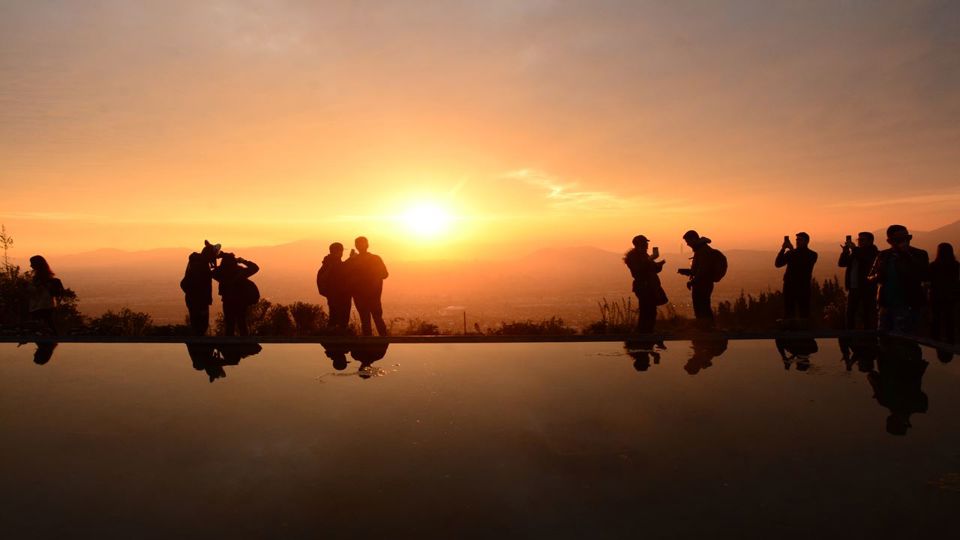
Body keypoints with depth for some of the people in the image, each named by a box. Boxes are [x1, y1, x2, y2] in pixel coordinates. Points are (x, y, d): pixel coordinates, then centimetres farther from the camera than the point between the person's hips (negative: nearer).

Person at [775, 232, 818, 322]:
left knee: (804, 313, -2)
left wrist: (792, 250, -15)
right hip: (789, 285, 2)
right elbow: (777, 264, 0)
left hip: (803, 287, -2)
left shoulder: (812, 255, 4)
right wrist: (783, 249, -11)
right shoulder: (790, 253, 11)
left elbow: (803, 264, -15)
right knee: (788, 313, 2)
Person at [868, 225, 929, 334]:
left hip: (907, 307, -4)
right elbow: (870, 277, 14)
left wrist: (907, 255, -19)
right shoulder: (883, 255, 10)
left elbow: (923, 276, -17)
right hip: (886, 306, 5)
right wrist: (877, 277, -10)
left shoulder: (919, 254, -2)